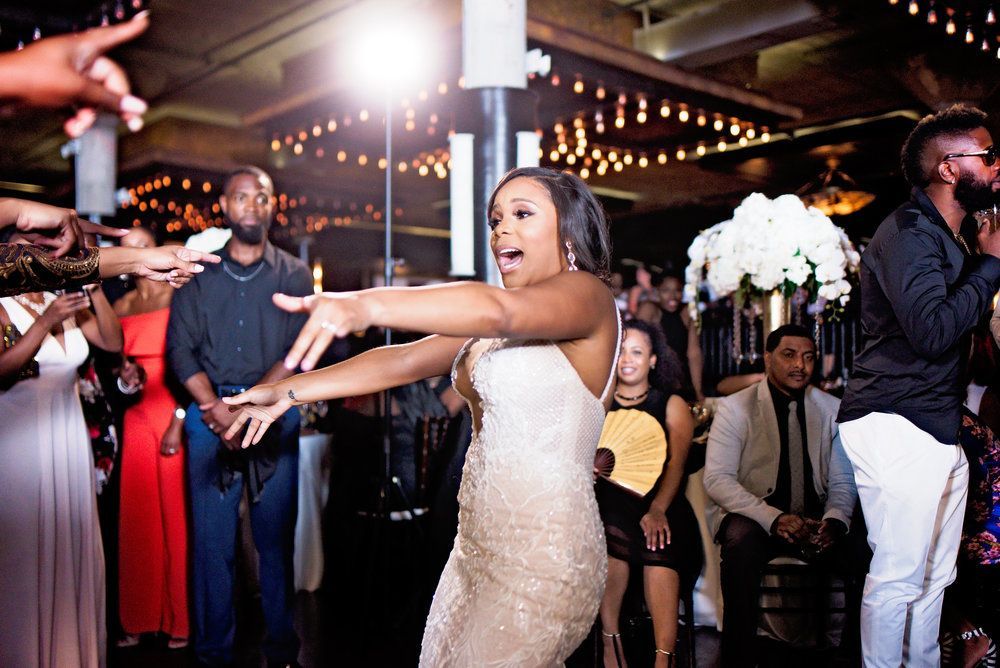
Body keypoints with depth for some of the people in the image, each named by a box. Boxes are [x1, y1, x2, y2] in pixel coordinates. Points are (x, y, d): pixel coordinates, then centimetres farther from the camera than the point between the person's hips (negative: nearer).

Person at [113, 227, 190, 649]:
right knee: (138, 518, 4)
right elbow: (116, 362, 20)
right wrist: (122, 377, -4)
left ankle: (180, 618, 9)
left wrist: (179, 421, -11)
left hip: (176, 417, -4)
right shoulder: (120, 306, 13)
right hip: (137, 419, 4)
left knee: (177, 515, -1)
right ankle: (141, 618, 14)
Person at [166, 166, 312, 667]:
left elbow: (300, 352, -1)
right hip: (209, 413, 1)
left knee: (276, 535, 3)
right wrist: (218, 409, -12)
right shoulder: (198, 275, 11)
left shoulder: (294, 275, 7)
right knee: (212, 538, 2)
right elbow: (180, 348, 3)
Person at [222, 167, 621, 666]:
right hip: (477, 547, 8)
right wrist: (289, 393, 8)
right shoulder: (491, 327, 16)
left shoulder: (587, 294, -11)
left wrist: (365, 306, -45)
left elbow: (499, 308, -32)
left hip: (543, 558, -8)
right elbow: (404, 361, 12)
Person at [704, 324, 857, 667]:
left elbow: (843, 482, 9)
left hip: (814, 519, 3)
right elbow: (717, 478, -9)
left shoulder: (833, 409, 11)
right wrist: (774, 519, -23)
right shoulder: (735, 407, 0)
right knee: (742, 540, -35)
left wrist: (834, 521, -15)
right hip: (752, 517, -3)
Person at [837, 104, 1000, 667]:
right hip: (897, 425, -10)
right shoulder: (908, 233, -12)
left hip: (941, 427, 10)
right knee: (900, 575, -5)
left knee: (937, 573, 15)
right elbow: (932, 330, -24)